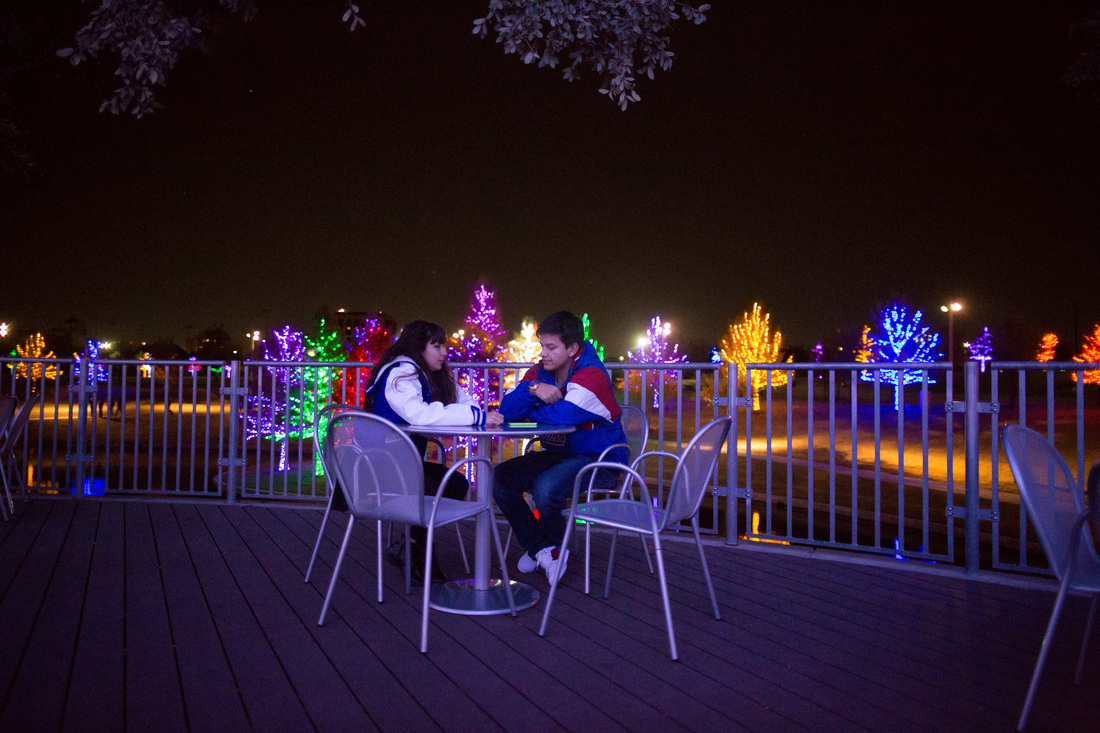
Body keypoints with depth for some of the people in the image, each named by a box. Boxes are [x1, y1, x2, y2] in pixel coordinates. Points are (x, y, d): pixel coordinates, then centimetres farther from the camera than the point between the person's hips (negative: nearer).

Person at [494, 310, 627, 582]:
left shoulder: (592, 374, -19)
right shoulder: (540, 372, 3)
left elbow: (563, 414, -34)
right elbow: (507, 409, -5)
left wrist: (529, 411, -13)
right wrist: (533, 390, -25)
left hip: (598, 460, -8)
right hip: (557, 455, 8)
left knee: (546, 487, -32)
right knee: (501, 477, -8)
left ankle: (556, 546, 1)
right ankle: (540, 549, -1)